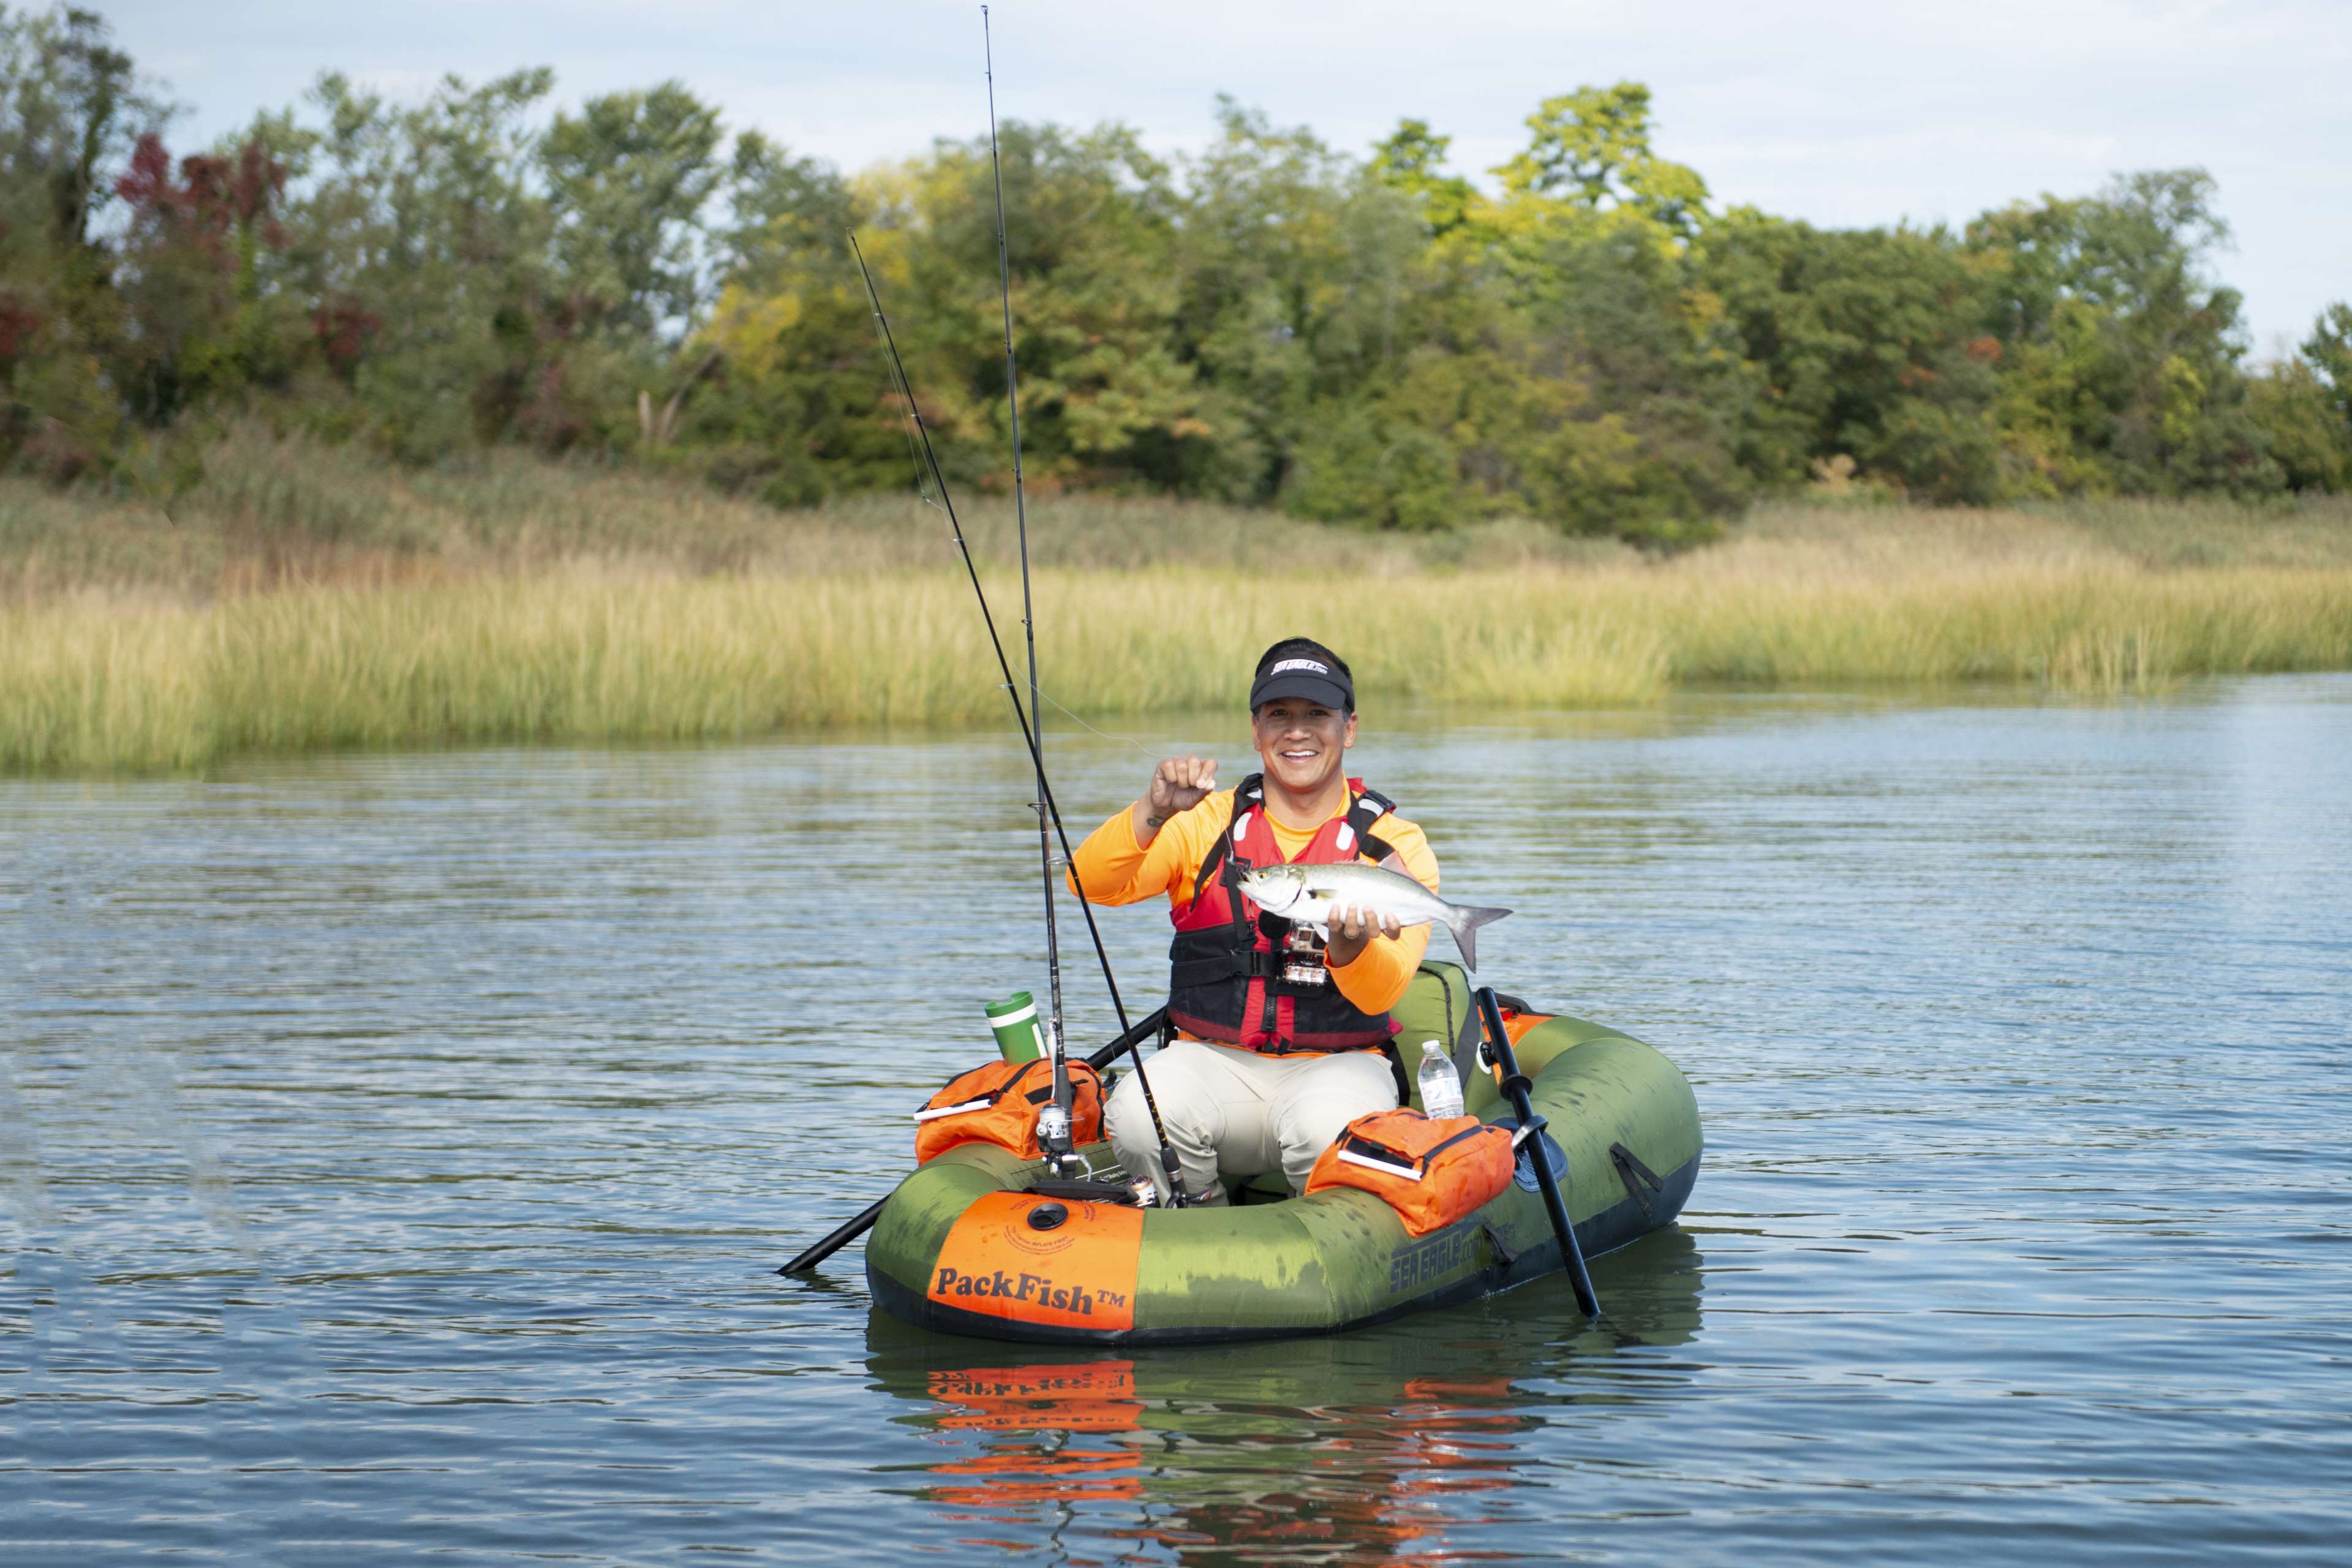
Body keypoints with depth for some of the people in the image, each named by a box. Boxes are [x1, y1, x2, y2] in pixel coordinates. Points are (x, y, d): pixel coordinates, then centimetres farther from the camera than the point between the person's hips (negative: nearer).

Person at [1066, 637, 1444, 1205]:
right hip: (1215, 1058, 2)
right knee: (1136, 1115, -30)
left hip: (1339, 1063, -2)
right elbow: (1091, 883, -8)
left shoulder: (1395, 843, 2)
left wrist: (1350, 948, -36)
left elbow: (1381, 995, -12)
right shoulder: (1208, 823, 8)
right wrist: (1153, 814, -26)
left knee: (1327, 1124, -37)